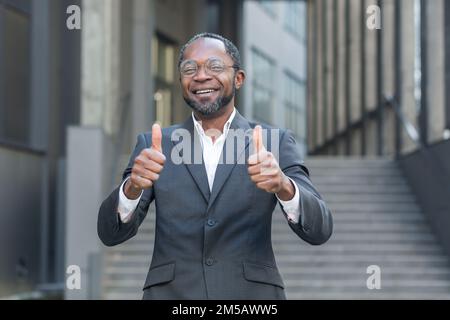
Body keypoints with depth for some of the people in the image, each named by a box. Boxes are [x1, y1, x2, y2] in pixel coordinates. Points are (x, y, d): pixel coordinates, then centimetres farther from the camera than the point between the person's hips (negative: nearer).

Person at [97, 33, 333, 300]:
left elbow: (319, 231, -8)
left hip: (252, 295, 0)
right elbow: (111, 234, -3)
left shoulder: (274, 142, 0)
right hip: (171, 293, 1)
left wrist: (284, 186, -27)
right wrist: (133, 186, -22)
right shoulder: (152, 145, 4)